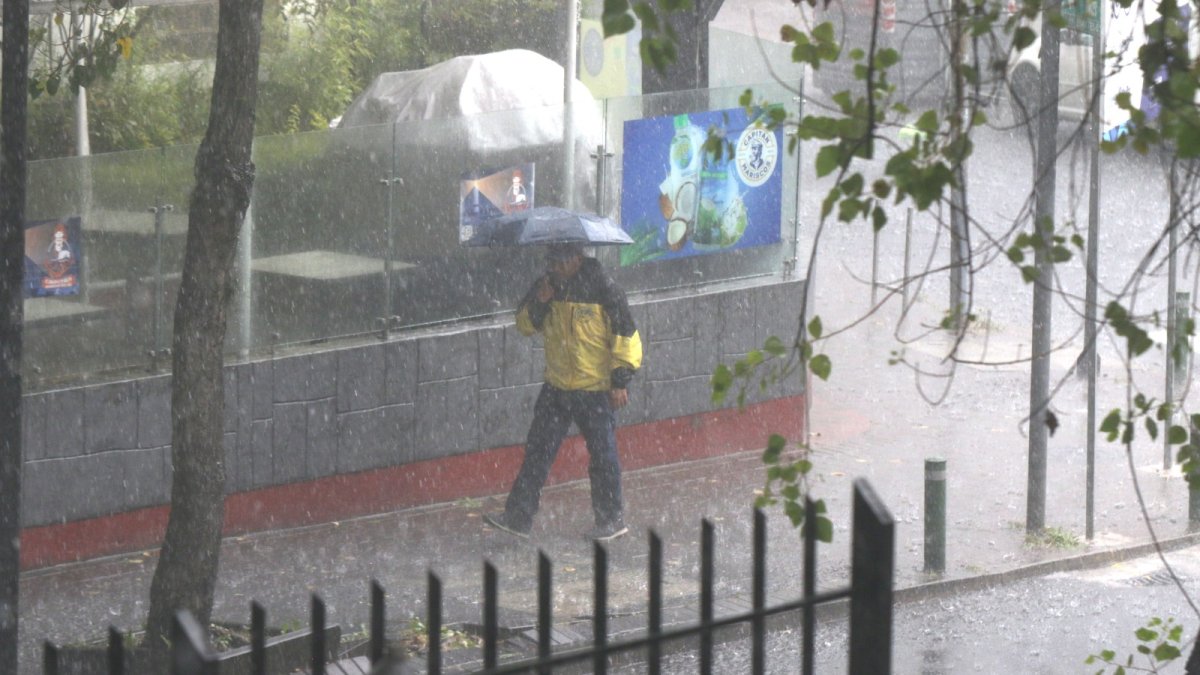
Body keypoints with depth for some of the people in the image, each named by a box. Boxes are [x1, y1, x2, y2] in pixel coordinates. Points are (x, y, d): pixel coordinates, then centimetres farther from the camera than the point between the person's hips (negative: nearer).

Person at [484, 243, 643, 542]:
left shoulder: (604, 290, -12)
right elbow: (525, 325, 10)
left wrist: (621, 381, -11)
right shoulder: (548, 287, 4)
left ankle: (611, 519, 18)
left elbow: (625, 337, -9)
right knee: (538, 450, 3)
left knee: (602, 455, 5)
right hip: (556, 387, 5)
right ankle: (518, 516, 5)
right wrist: (539, 304, -10)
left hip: (596, 390, -5)